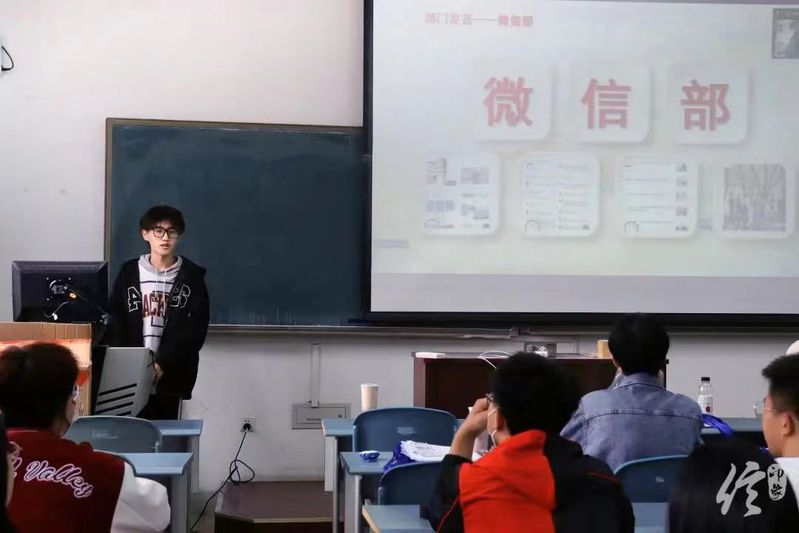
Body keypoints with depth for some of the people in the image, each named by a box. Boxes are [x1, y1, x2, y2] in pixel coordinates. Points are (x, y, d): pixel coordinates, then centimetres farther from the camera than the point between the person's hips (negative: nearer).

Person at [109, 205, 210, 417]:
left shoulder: (192, 276, 3)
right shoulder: (129, 273, 7)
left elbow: (196, 329, -3)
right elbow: (116, 325, 5)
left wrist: (163, 364, -14)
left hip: (174, 376, -1)